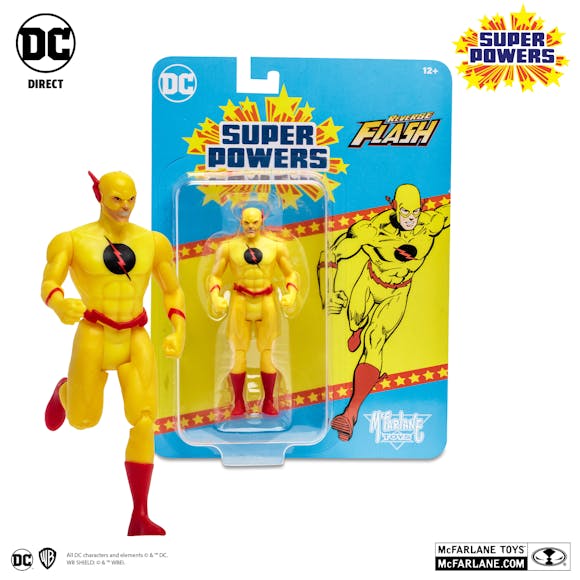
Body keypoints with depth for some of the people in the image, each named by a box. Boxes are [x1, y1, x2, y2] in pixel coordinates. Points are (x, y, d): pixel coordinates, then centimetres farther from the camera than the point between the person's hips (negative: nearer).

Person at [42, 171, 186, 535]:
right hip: (93, 338, -1)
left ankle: (140, 517, 2)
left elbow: (173, 291, 8)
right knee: (83, 421, 14)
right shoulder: (73, 240, -4)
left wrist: (179, 332, -6)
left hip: (137, 340, 2)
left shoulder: (153, 242, 3)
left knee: (145, 422, -9)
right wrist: (61, 306, -35)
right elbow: (48, 285, -11)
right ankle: (64, 390, 53)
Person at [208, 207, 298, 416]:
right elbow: (215, 276, 0)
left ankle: (268, 402, 20)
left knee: (266, 355, 6)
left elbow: (291, 274, 4)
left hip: (266, 303, 1)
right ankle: (238, 403, 18)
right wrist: (215, 298, -17)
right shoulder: (228, 246, -5)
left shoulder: (276, 245, -2)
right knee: (239, 356, 2)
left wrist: (291, 295, -15)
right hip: (240, 303, 0)